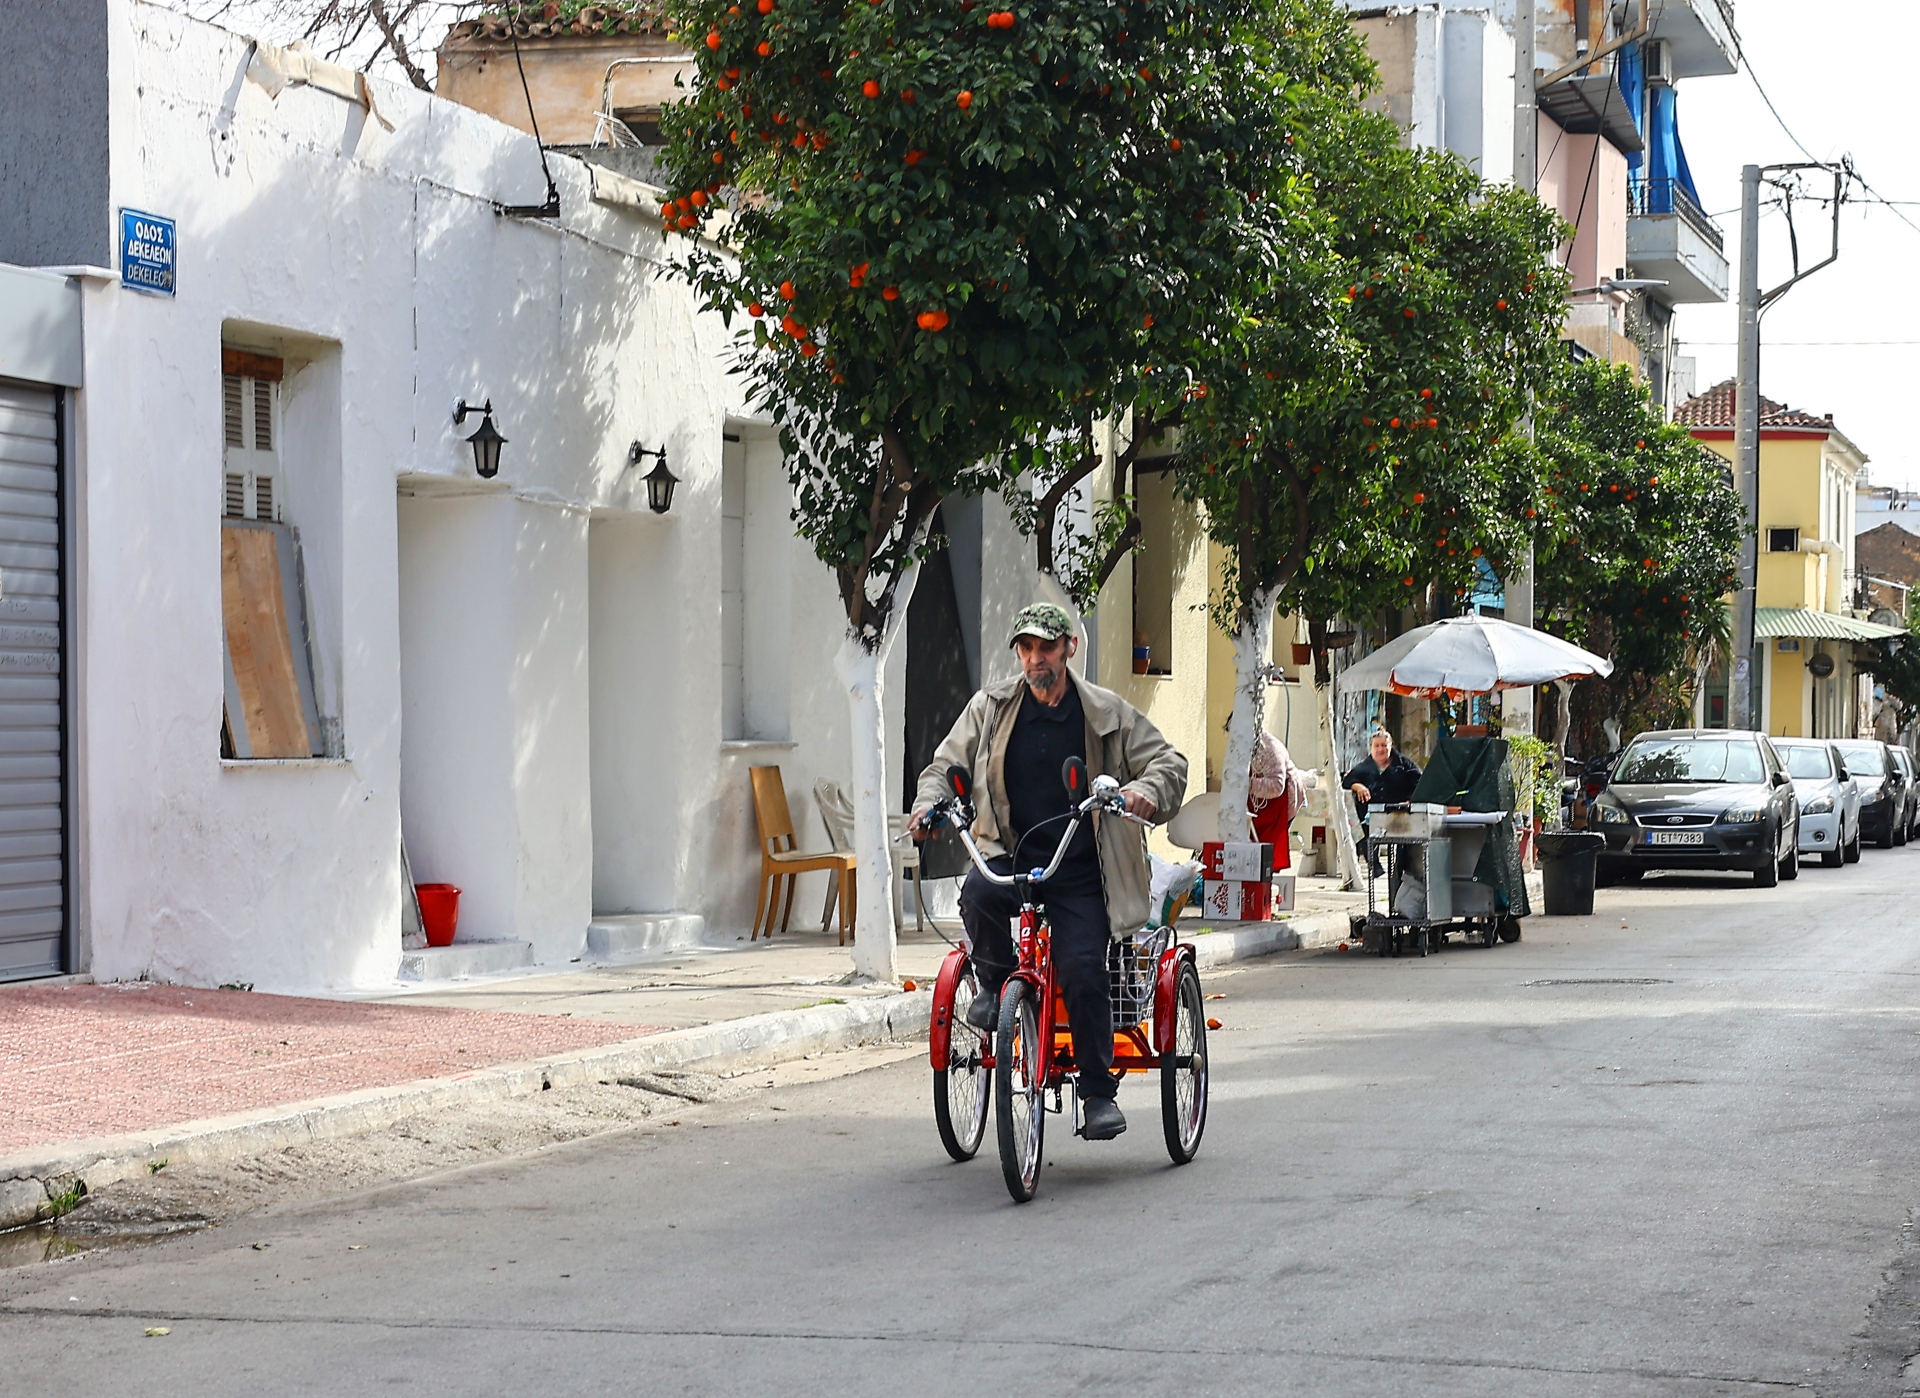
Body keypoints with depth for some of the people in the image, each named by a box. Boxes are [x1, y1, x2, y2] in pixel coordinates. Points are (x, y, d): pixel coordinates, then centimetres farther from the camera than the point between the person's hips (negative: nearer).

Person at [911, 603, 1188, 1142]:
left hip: (1079, 872, -1)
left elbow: (1168, 761, 8)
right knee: (979, 893, -35)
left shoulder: (1107, 713, 6)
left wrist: (1146, 790, -16)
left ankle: (1099, 1092, -4)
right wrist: (928, 805, -10)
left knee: (1083, 970, -18)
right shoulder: (991, 708, 8)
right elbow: (946, 765, 13)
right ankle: (996, 986, -5)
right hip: (1010, 855, 1)